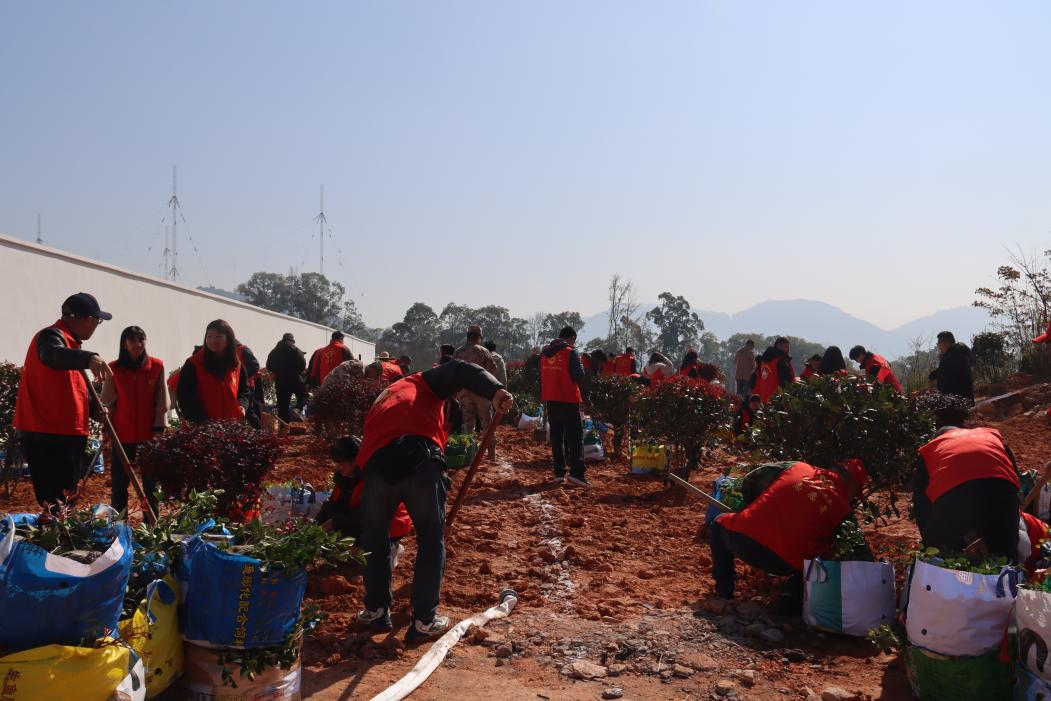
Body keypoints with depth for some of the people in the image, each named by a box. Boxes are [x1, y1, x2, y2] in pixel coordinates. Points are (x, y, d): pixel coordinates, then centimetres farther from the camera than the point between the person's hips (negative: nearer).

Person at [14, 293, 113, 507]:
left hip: (64, 435, 10)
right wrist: (89, 358, -57)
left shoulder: (68, 341, 19)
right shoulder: (51, 336, -13)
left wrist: (95, 408, 23)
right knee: (56, 505, -12)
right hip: (48, 438, -10)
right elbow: (54, 355, -40)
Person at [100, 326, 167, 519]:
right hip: (122, 433, 1)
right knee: (119, 484, 5)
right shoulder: (114, 369, 1)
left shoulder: (157, 366, -1)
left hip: (150, 433, -1)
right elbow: (107, 402, 5)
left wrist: (158, 428, -4)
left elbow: (162, 401, 0)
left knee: (151, 483, 7)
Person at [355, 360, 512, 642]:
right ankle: (424, 621, 21)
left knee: (375, 540, 27)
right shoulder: (421, 382, 27)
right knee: (431, 541, 15)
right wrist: (494, 391, -11)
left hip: (377, 464, 4)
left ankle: (376, 611, 36)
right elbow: (458, 371, 6)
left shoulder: (378, 405, 41)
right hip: (420, 459, -3)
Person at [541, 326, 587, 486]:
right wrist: (580, 364, 4)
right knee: (575, 436, -1)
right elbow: (579, 376, -13)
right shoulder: (570, 352, -10)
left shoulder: (546, 352, 9)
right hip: (568, 400, -6)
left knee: (556, 435, 11)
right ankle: (576, 472, -9)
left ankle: (559, 472, 11)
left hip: (550, 399, 6)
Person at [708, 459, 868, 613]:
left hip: (743, 538, 2)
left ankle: (723, 590, 26)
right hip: (786, 564, -1)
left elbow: (749, 482, 24)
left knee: (719, 524, 34)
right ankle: (792, 595, 5)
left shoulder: (797, 468, 17)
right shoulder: (843, 506, 11)